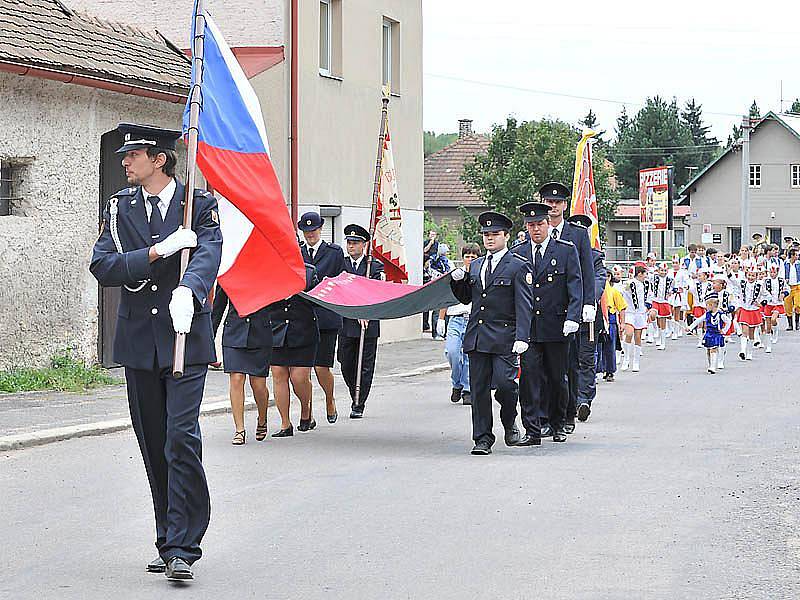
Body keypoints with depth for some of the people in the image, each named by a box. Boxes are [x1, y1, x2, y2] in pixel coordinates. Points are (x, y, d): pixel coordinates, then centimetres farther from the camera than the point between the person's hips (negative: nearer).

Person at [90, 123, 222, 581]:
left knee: (182, 439, -14)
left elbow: (208, 254, -18)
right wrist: (157, 252, -15)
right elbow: (102, 266, -2)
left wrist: (187, 291, -38)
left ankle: (183, 547, -11)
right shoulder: (119, 208, 10)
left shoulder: (200, 205, 0)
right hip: (138, 341, 4)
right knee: (154, 447, 8)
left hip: (186, 339, -4)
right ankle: (170, 543, 18)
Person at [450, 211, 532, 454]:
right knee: (479, 388, 3)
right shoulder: (475, 265, 18)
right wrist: (458, 281, 3)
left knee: (504, 383, -14)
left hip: (503, 337, -5)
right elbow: (466, 298, 24)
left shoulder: (518, 267, -1)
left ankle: (510, 423, 14)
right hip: (476, 337, 5)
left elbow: (524, 306, -7)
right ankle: (483, 439, 9)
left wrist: (522, 337, -18)